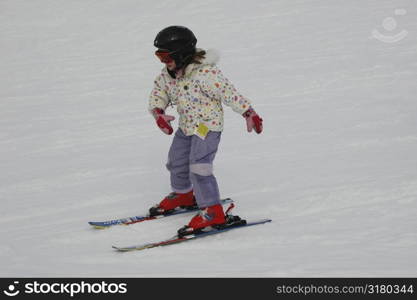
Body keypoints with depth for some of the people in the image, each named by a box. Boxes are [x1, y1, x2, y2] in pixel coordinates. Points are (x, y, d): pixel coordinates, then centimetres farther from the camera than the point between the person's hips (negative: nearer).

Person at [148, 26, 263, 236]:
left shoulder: (205, 73, -26)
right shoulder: (167, 75, -3)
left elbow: (229, 93, -23)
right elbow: (157, 96, 7)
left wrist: (249, 113, -20)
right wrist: (158, 114, -13)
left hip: (208, 126, -9)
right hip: (185, 127, 9)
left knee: (199, 167, -19)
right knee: (176, 163, 22)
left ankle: (212, 212, -12)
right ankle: (183, 195, 48)